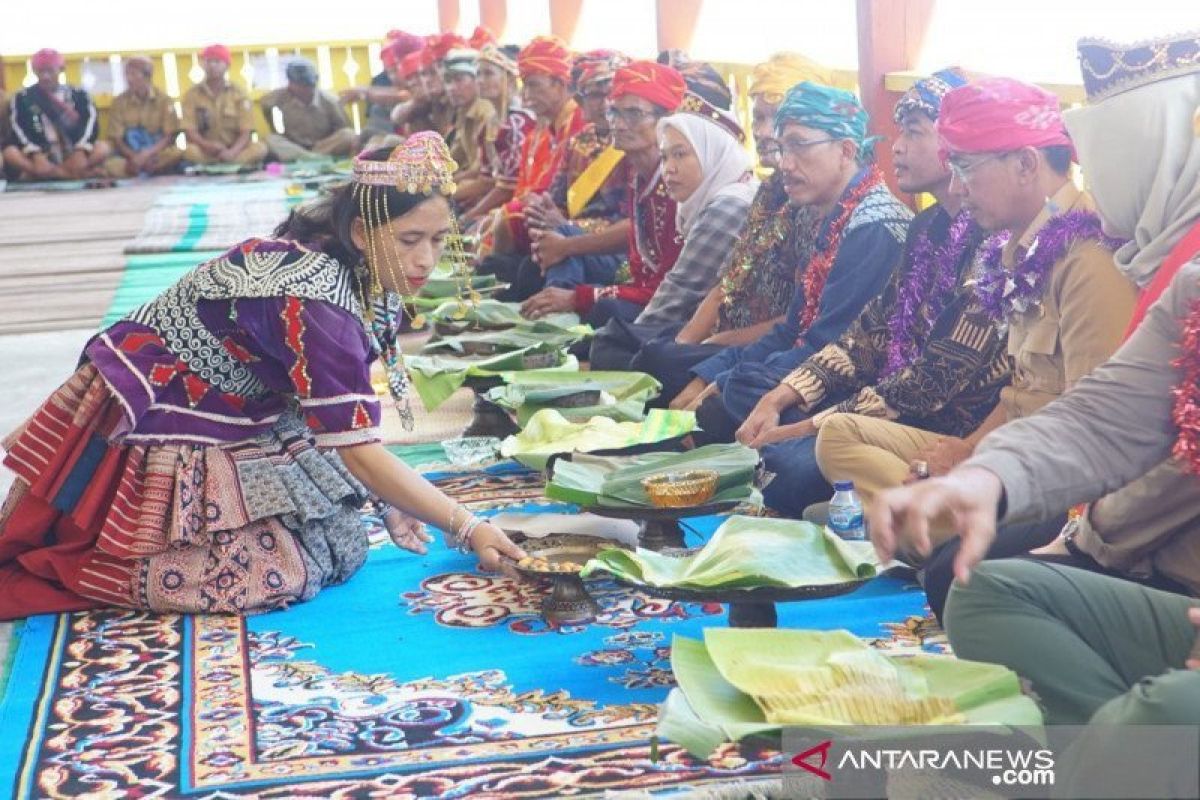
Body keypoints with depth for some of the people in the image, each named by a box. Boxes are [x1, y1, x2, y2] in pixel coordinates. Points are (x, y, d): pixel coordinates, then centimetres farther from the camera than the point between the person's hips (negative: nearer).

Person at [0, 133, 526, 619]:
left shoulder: (364, 278, -5)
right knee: (283, 576, -17)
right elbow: (359, 453, -30)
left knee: (342, 550, 1)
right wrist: (467, 529, -26)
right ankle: (52, 570, -4)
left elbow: (347, 419, 4)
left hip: (235, 429, 9)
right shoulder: (313, 300, -32)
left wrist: (389, 505, -3)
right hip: (159, 437, -8)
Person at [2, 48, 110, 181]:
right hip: (43, 158, 0)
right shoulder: (23, 98, 8)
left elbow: (89, 121, -3)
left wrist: (81, 152, -22)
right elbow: (19, 128, -5)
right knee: (10, 153, -30)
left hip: (73, 155, 0)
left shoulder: (79, 95, 10)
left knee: (103, 148, -25)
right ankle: (80, 174, -37)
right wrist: (36, 155, -22)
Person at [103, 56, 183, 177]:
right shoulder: (119, 101, 2)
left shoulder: (163, 99, 0)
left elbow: (170, 136, -4)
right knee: (111, 165, -34)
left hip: (159, 154, 0)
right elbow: (116, 139, -2)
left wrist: (147, 154, -19)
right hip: (130, 156, 0)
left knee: (176, 154, -35)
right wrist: (134, 157, -21)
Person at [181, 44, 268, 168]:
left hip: (234, 150, 1)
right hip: (206, 151, -1)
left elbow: (245, 132, -4)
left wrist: (232, 151, -25)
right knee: (190, 151, -35)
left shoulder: (238, 93, 3)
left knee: (260, 148, -29)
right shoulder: (192, 94, 2)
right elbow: (189, 131, -5)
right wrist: (207, 145, -27)